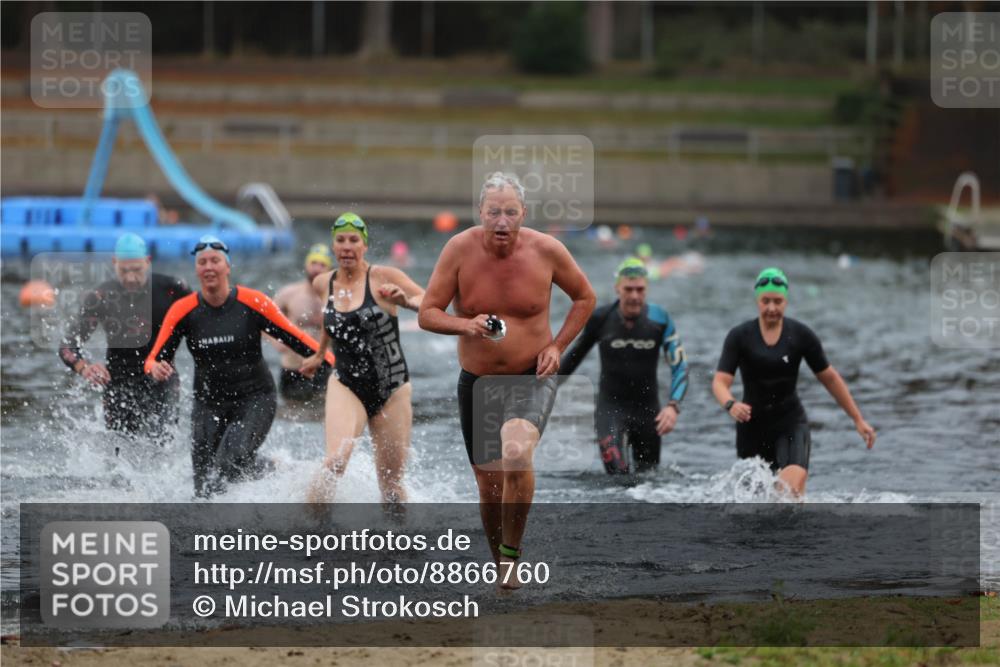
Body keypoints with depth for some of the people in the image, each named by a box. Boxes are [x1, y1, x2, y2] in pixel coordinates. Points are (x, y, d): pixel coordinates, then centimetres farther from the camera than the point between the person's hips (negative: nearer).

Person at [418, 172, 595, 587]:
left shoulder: (546, 250, -10)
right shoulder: (460, 249, -11)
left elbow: (585, 298, 8)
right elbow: (427, 314, -8)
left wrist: (558, 346, -4)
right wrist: (465, 326, -27)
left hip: (532, 379, -2)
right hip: (476, 382, 2)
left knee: (516, 453, -30)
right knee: (490, 485, 8)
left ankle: (512, 551, -14)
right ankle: (500, 566, 30)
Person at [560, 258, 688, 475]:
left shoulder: (660, 320, -9)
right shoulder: (600, 319, -9)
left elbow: (680, 366, -7)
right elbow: (576, 353, 8)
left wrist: (673, 406, -21)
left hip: (647, 408, 2)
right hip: (610, 406, -2)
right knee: (617, 472, -24)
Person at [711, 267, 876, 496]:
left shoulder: (801, 335, -3)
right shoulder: (739, 337, -6)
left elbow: (830, 378, 7)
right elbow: (720, 382, -13)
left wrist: (858, 419, 9)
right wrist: (730, 404, -37)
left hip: (791, 421, -1)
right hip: (752, 424, 1)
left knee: (793, 487, -27)